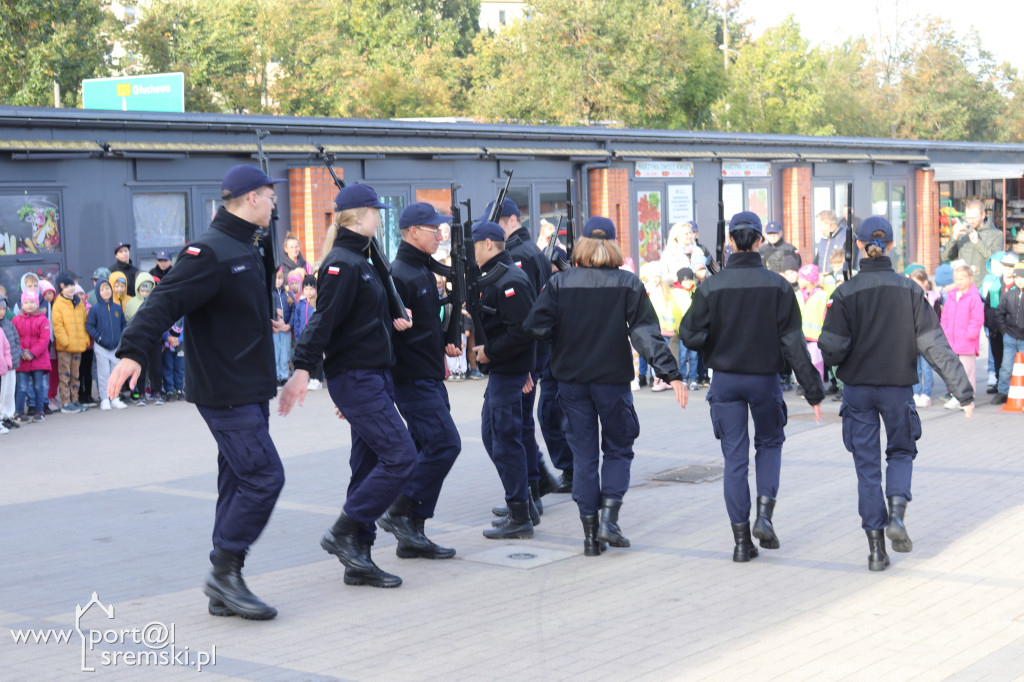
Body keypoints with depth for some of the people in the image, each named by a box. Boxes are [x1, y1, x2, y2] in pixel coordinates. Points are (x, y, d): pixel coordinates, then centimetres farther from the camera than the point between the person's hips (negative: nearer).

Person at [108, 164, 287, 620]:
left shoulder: (247, 250, 15)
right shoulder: (210, 252, -17)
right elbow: (166, 301, -26)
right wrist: (133, 351, -37)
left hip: (248, 390, 10)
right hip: (225, 392, -10)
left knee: (239, 481, 11)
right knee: (264, 476, -13)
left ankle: (224, 590, 17)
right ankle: (225, 572, -4)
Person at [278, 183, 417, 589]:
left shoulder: (360, 262, 17)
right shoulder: (341, 264, -14)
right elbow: (322, 319, -23)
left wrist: (392, 323, 17)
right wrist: (303, 369, -29)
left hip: (373, 376, 10)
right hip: (355, 377, -10)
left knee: (370, 463, 8)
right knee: (400, 455, -14)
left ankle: (358, 561, 12)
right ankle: (343, 533, -7)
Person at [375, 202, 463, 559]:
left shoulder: (424, 271, 17)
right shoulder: (400, 275, -15)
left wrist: (443, 345, 16)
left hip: (430, 378, 10)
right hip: (413, 379, -10)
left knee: (427, 450, 9)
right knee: (444, 443, -15)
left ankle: (411, 535, 13)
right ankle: (398, 513, -7)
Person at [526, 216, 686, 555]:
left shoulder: (560, 283, -2)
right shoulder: (629, 284, -3)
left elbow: (537, 326, -11)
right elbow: (647, 334, -10)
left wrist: (563, 341, 9)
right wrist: (671, 373, -11)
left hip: (571, 379, 1)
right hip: (613, 378, -1)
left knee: (584, 454, 9)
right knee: (618, 449, 14)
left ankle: (590, 533, 9)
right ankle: (609, 518, -2)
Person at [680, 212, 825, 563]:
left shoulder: (711, 286, -7)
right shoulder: (778, 285, -7)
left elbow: (691, 335, -9)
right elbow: (793, 342, -8)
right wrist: (813, 389, -4)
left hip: (725, 379, 0)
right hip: (765, 378, 0)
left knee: (735, 458, 6)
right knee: (770, 443, 21)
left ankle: (742, 540, 5)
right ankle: (764, 515, 2)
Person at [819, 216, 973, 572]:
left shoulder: (845, 293, -8)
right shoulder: (909, 290, -4)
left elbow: (832, 348, -15)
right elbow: (935, 344, -6)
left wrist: (833, 358, 10)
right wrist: (962, 390, -3)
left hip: (857, 389, -1)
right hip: (898, 387, 1)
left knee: (867, 465, 7)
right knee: (901, 451, 21)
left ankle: (876, 548, 5)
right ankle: (896, 513, -5)